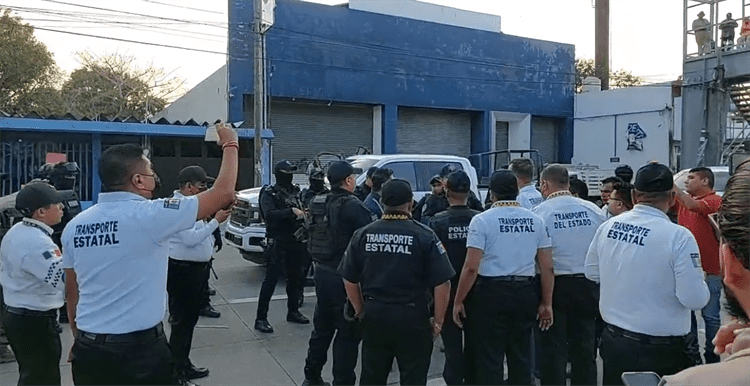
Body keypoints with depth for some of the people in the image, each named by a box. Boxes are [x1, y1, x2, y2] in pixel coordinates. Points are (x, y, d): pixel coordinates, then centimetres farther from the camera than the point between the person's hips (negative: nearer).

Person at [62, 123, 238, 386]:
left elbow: (71, 293, 11)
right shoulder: (149, 215, -16)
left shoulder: (74, 226, 2)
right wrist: (230, 145, 1)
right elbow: (223, 192, -12)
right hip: (139, 350, -6)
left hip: (88, 350, 7)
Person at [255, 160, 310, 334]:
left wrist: (304, 212, -1)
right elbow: (269, 214, -23)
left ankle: (293, 311, 29)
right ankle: (261, 318, 0)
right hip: (278, 243, -6)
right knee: (271, 280, -6)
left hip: (296, 241, 7)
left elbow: (301, 210, 21)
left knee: (296, 277, 14)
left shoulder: (296, 190, 13)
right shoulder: (269, 193, -6)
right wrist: (291, 211, -31)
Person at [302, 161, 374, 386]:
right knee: (348, 332, 4)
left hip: (323, 271, 8)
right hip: (344, 275, -8)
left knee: (322, 327, 20)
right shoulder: (352, 206, -17)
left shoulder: (323, 204, 7)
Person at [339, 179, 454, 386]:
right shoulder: (424, 236, -10)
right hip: (412, 316, -3)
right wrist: (438, 320, -1)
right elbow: (442, 283, -12)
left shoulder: (363, 234, -1)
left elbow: (349, 280, 4)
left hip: (374, 314, 3)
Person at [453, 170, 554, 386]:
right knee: (521, 357, 17)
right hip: (525, 293, 4)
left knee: (489, 359, 6)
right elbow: (547, 267, 3)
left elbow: (471, 267, -13)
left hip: (490, 293, -4)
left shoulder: (482, 220, -8)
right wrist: (546, 303, 11)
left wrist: (458, 301, -4)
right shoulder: (536, 221, 4)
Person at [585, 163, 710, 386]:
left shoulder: (607, 226, -6)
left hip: (613, 340, 5)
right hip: (660, 350, -4)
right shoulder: (679, 237, -21)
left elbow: (592, 273, 7)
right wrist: (698, 278, 2)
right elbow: (695, 299, -18)